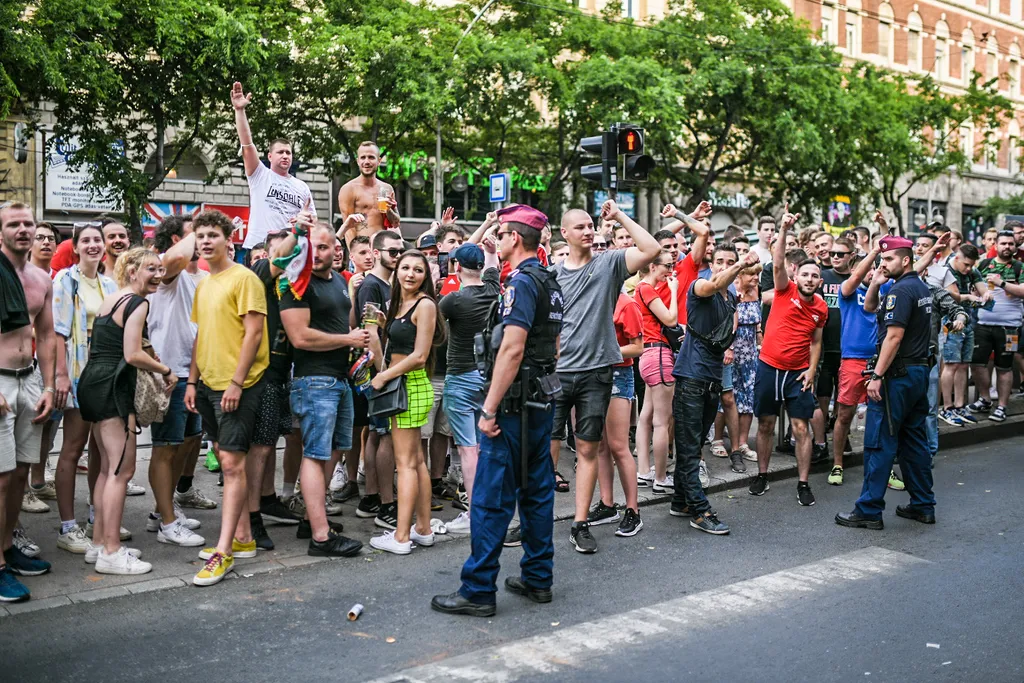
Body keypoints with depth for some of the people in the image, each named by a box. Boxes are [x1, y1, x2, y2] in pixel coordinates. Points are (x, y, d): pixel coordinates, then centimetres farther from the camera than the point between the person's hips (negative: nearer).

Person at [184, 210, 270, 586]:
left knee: (232, 463, -9)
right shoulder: (203, 285, 15)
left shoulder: (244, 278, -9)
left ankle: (224, 551, -7)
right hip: (209, 384, 9)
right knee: (227, 461, 12)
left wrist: (236, 382, -19)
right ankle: (242, 537, 22)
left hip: (237, 385, -8)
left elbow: (254, 332, -15)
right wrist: (192, 380, 12)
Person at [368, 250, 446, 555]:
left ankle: (401, 537, -1)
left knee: (406, 462, -6)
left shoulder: (425, 305, -12)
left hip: (412, 384, -9)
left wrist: (384, 377, -10)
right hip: (398, 385, 9)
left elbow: (419, 356, -16)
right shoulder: (398, 303, 15)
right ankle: (423, 529, 19)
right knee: (416, 460, 12)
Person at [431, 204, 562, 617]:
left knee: (492, 498, -5)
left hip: (514, 402, -10)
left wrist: (490, 408, -21)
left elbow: (512, 349, -23)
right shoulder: (552, 284, 15)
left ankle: (478, 591, 1)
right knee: (537, 491, 14)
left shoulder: (521, 282, -15)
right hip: (541, 400, 10)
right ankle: (537, 579, 22)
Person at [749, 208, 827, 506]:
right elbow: (777, 264, -20)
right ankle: (762, 475, 24)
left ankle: (803, 484, 7)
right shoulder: (785, 291, -4)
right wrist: (784, 230, -32)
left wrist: (812, 370, -1)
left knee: (801, 428, -1)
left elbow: (816, 342, 12)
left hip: (798, 373, 1)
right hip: (768, 367, -1)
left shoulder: (821, 308, 3)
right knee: (765, 425, 9)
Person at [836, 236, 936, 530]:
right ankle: (923, 505, 21)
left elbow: (894, 336, -22)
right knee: (914, 440, 15)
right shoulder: (922, 288, 15)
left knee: (879, 442, -5)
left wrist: (877, 376, -22)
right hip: (919, 372, 10)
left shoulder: (901, 290, -16)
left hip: (898, 374, -10)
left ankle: (869, 511, -1)